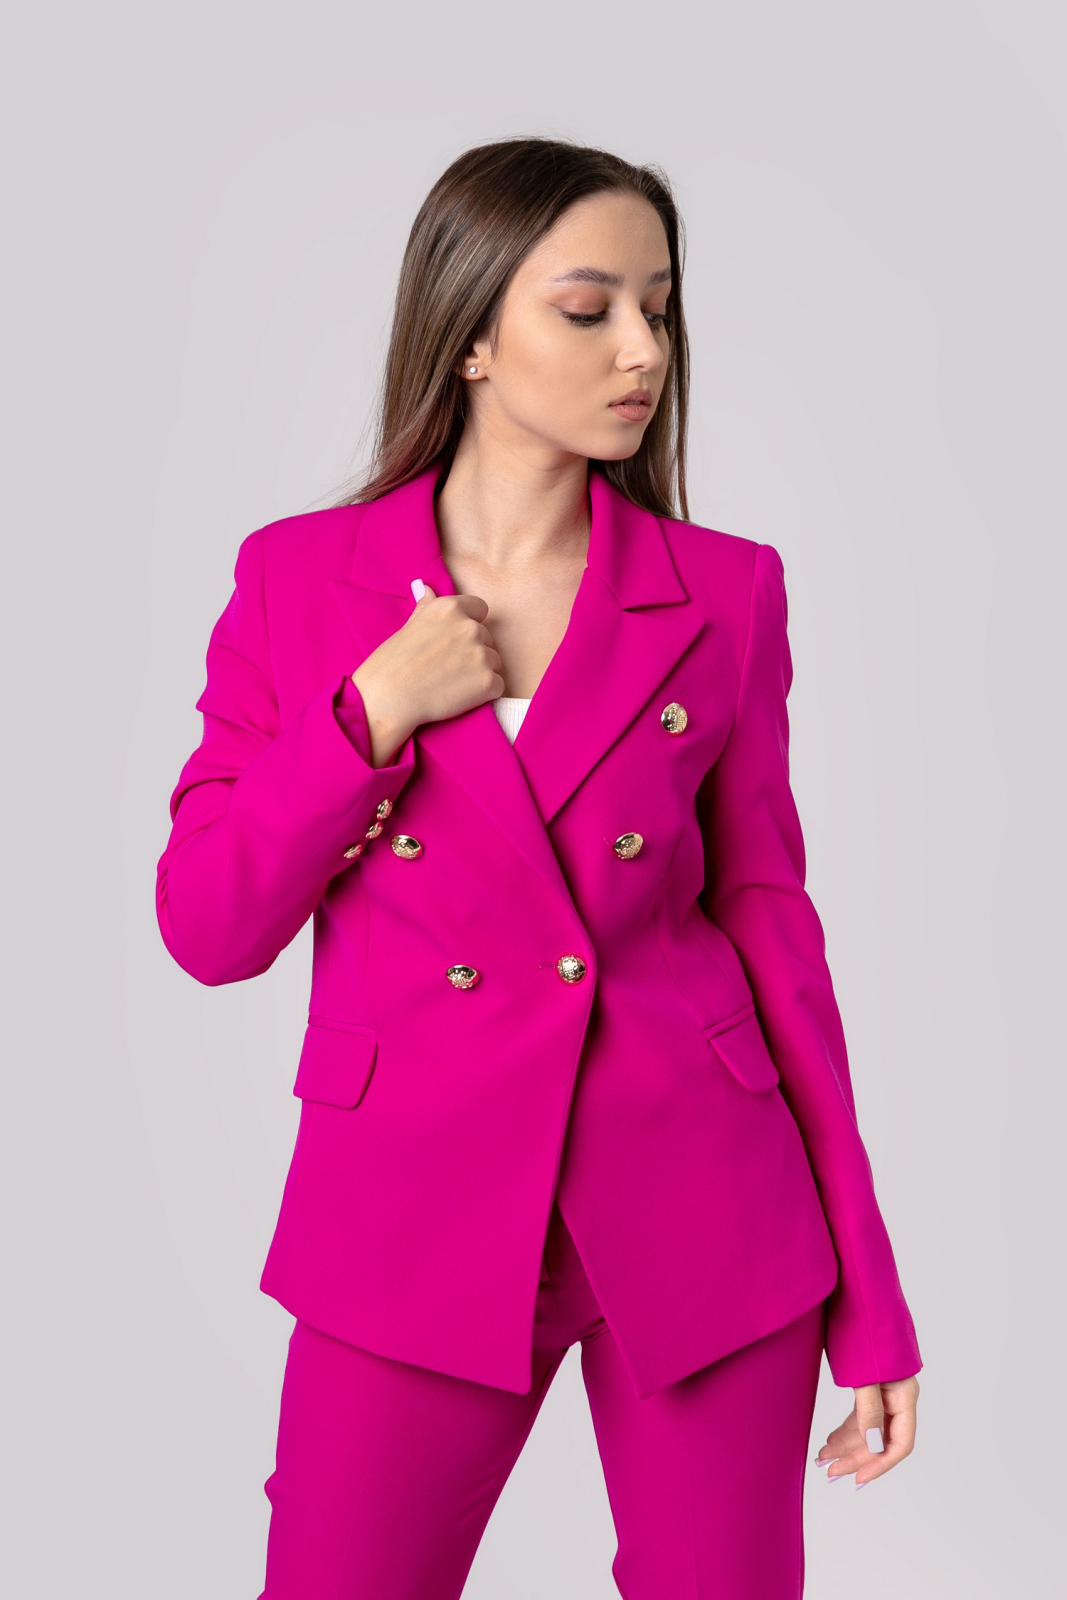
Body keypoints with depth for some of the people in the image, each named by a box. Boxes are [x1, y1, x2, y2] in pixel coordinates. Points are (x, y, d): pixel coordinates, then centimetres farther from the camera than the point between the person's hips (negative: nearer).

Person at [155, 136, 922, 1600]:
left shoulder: (725, 592, 0)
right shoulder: (299, 576, 0)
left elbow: (765, 917, 3)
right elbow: (208, 928, 0)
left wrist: (867, 1289, 2)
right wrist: (372, 713, -14)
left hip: (703, 1212, 1)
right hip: (421, 1210, 0)